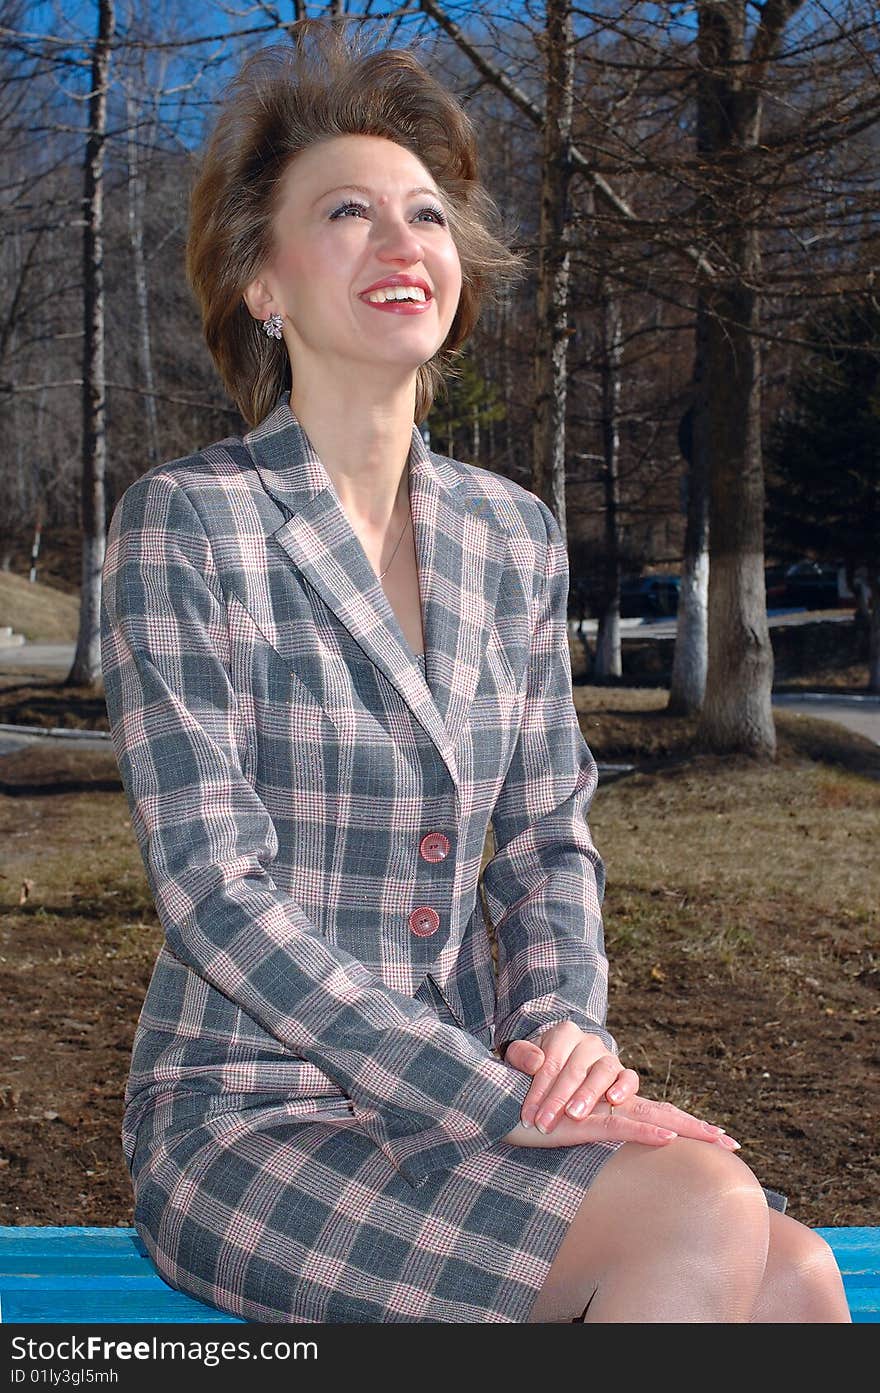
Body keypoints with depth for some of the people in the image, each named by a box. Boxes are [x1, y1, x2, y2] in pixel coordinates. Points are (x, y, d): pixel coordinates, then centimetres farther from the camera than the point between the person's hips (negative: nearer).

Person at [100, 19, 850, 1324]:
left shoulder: (516, 536, 8)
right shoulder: (185, 520, -9)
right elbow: (216, 893, -16)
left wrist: (565, 1025, -8)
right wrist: (504, 1102, -20)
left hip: (457, 1110, 5)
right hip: (250, 1122, -5)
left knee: (797, 1277, -20)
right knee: (703, 1218, -25)